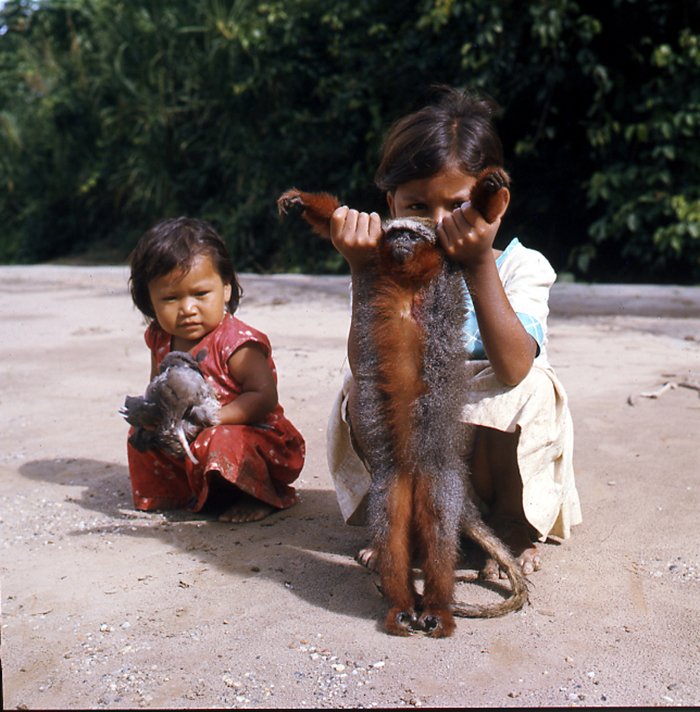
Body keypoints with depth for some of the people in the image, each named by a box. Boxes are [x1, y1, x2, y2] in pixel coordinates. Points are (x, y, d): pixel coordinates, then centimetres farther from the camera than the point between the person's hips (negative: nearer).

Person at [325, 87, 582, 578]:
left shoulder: (521, 267, -12)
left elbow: (513, 369, -32)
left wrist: (479, 264, -38)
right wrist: (363, 272, -34)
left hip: (497, 455, -1)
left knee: (531, 390, -30)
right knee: (360, 396, -24)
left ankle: (511, 525, -3)